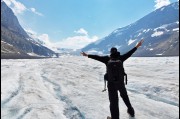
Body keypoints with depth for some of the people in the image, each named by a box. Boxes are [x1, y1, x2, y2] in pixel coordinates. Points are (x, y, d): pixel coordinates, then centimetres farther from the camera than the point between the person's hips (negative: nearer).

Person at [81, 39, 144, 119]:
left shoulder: (107, 59, -8)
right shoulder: (121, 58, -4)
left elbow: (97, 57, -4)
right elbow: (129, 53, 3)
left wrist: (87, 55, 5)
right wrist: (137, 46, 13)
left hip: (111, 83, -3)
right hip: (121, 82, 3)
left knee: (113, 101, 5)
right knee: (125, 97, 26)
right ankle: (131, 111, 42)